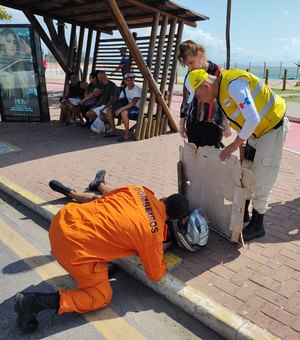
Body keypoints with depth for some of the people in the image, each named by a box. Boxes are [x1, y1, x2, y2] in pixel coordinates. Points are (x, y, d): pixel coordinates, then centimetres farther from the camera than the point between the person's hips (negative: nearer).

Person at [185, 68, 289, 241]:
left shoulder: (234, 85, -29)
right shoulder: (221, 89, 1)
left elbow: (253, 119, -33)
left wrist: (235, 144, -24)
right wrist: (241, 145, 5)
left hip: (273, 127, -9)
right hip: (257, 130, 9)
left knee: (261, 180, -4)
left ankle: (257, 226, 11)